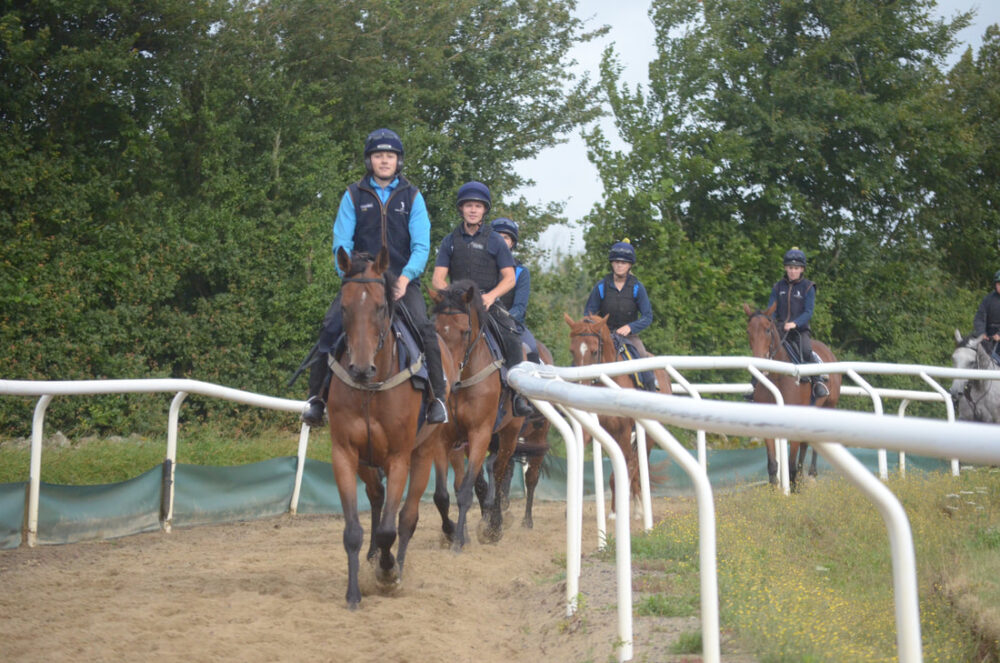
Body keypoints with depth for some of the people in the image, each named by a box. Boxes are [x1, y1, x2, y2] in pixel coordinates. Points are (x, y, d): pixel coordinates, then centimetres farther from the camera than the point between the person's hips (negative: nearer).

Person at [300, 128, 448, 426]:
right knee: (331, 326, -19)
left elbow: (421, 245, -1)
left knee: (424, 326, -24)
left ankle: (437, 397, -15)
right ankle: (316, 396, -9)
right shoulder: (354, 196, 7)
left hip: (403, 280, 0)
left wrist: (406, 277, -18)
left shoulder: (412, 197, 7)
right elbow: (342, 242, 1)